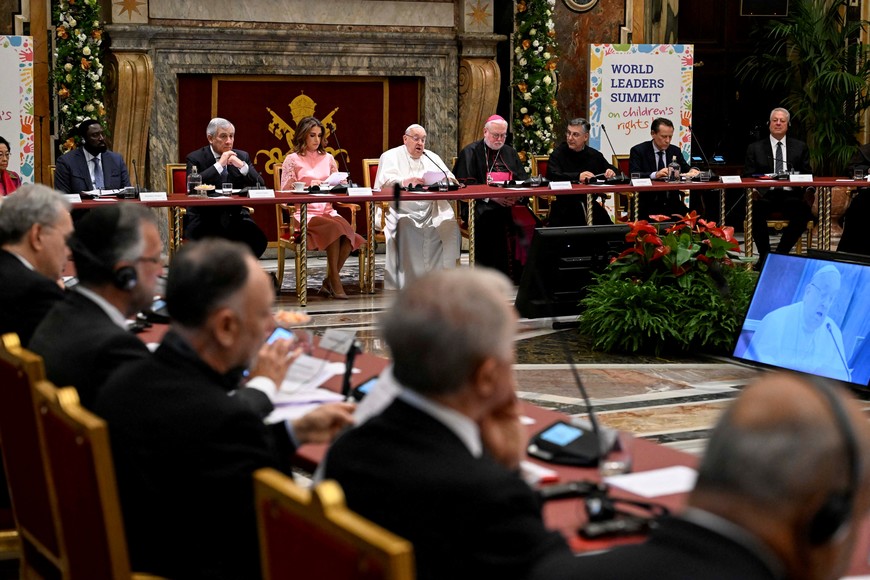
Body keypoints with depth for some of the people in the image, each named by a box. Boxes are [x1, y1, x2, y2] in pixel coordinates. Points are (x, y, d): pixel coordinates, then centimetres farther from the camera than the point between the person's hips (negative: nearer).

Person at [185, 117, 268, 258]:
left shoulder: (242, 156, 11)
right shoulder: (195, 158, 0)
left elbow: (260, 186, 2)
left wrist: (242, 166, -13)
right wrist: (219, 165, -18)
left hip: (235, 217, 4)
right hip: (205, 219, -3)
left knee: (258, 240, -24)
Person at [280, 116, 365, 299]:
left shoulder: (328, 159, 19)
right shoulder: (292, 160, 5)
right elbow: (285, 192, -1)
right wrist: (309, 186, -14)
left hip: (327, 211, 4)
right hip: (304, 213, -4)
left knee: (347, 231, -28)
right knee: (335, 227, -33)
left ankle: (329, 283, -17)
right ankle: (335, 282, -25)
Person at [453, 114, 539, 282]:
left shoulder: (510, 152, 22)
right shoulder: (471, 152, 6)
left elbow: (522, 181, 15)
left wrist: (517, 196, -8)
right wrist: (491, 196, -16)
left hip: (511, 204, 4)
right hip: (482, 205, -4)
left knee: (528, 221, -24)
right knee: (492, 220, -35)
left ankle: (518, 272, -17)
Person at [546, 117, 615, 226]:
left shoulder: (595, 155, 12)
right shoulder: (558, 154, -1)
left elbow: (612, 170, 22)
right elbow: (552, 175, -18)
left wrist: (611, 173, -4)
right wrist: (577, 177, -30)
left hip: (591, 204, 4)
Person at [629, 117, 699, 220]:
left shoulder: (675, 151, 14)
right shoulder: (638, 151, 0)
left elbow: (686, 169, 18)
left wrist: (692, 171, -7)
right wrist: (655, 175, -30)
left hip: (672, 204, 4)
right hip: (647, 206, -4)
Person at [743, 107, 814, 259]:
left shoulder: (800, 147, 18)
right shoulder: (755, 148, 15)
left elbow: (808, 174, 16)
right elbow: (748, 176, 9)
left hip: (790, 195, 1)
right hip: (766, 195, -1)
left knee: (804, 212, -32)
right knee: (756, 211, -35)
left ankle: (781, 253, -12)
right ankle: (764, 255, -15)